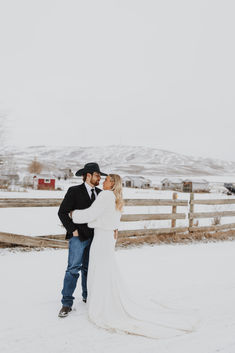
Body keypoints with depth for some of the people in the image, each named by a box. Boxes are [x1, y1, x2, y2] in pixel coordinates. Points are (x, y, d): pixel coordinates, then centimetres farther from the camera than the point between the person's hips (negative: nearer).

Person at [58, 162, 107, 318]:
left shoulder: (99, 193, 9)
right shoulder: (74, 191, -7)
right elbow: (62, 212, -9)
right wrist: (73, 230, -13)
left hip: (94, 236, 5)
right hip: (78, 236, -5)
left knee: (88, 268, 15)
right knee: (73, 269, -5)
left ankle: (88, 296, 30)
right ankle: (67, 303, 4)